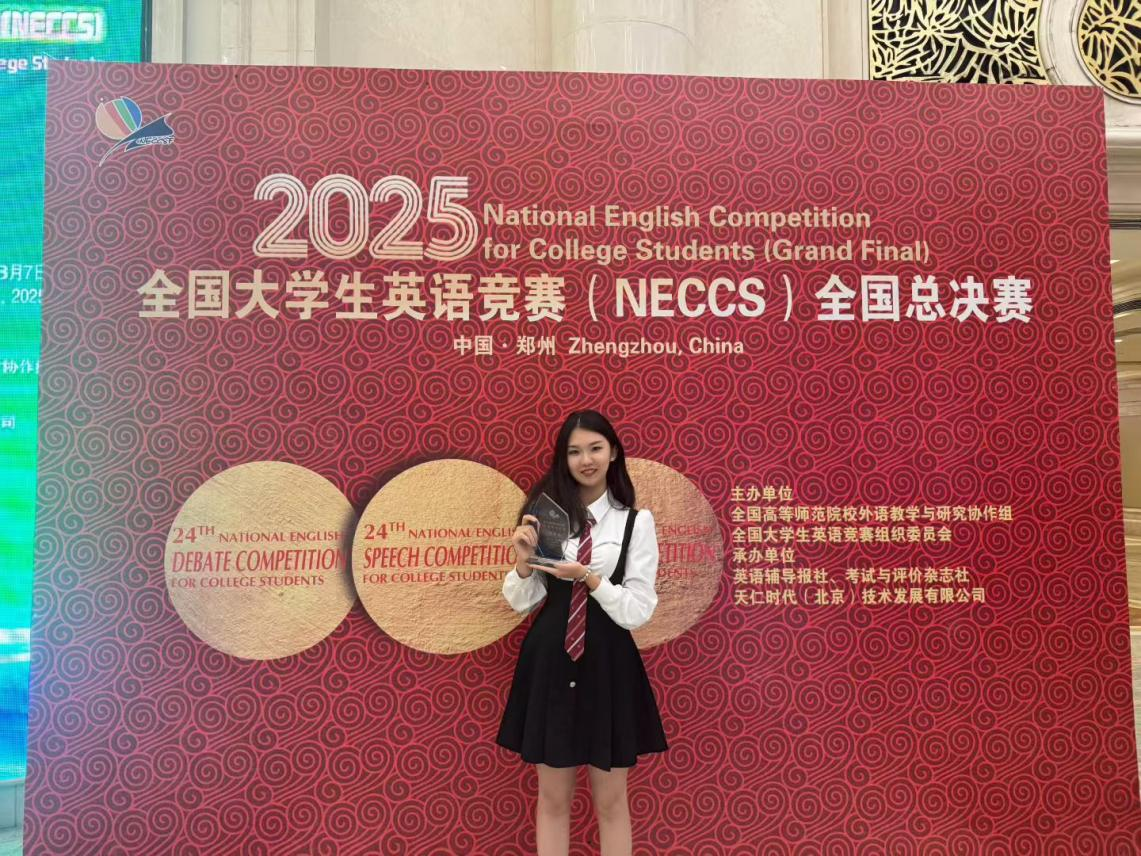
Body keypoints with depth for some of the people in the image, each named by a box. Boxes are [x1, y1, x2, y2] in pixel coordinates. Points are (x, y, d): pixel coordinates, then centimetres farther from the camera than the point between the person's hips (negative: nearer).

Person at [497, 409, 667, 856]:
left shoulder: (636, 521, -6)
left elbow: (637, 612, -8)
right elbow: (521, 602, 3)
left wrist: (588, 577, -21)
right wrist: (525, 561, -15)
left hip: (608, 662, -2)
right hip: (550, 659, 2)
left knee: (610, 800, 13)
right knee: (552, 797, 15)